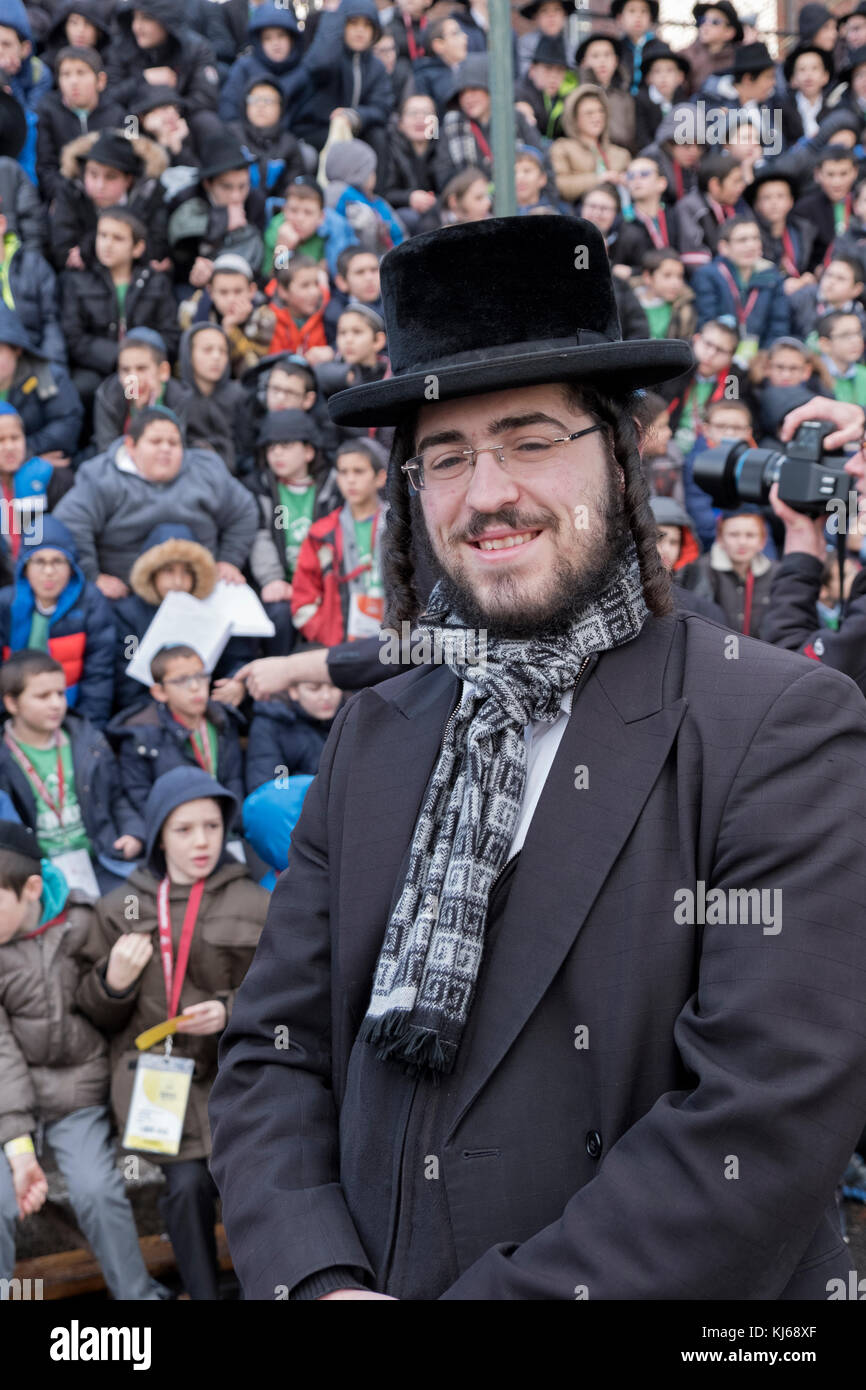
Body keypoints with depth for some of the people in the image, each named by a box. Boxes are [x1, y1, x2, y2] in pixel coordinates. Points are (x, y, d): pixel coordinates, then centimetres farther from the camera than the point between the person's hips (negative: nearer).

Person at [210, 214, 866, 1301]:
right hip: (366, 1273, 4)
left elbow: (770, 1119, -22)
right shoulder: (371, 738, 2)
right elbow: (270, 1058, 1)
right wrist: (317, 1280, -16)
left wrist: (502, 1292, -23)